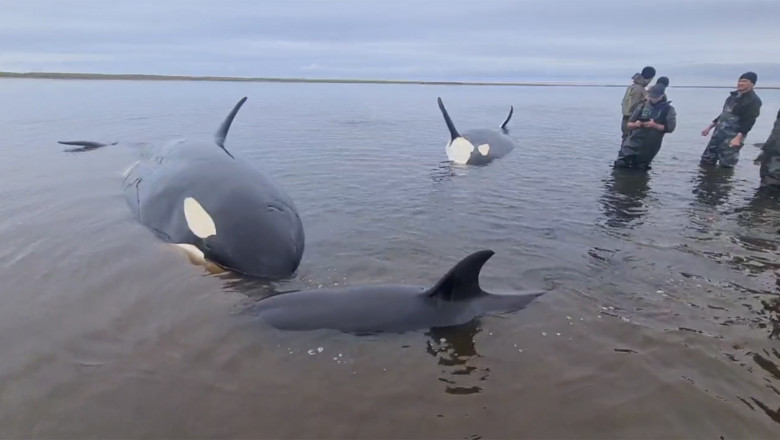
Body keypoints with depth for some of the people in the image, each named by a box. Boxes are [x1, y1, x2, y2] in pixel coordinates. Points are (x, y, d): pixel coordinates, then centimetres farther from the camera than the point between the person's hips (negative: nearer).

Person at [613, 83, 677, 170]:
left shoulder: (668, 109, 1)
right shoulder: (642, 106, 8)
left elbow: (670, 128, -8)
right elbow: (629, 124, 8)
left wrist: (654, 125, -20)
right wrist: (635, 124, -15)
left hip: (649, 148, -1)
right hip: (632, 143, 2)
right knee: (620, 165, -8)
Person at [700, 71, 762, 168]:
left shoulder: (754, 100, -10)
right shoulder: (733, 95, 14)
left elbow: (749, 122, -18)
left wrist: (738, 138, -29)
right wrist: (709, 127, 20)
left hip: (733, 136, -8)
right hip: (719, 132, 8)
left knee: (726, 165, -8)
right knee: (706, 160, 10)